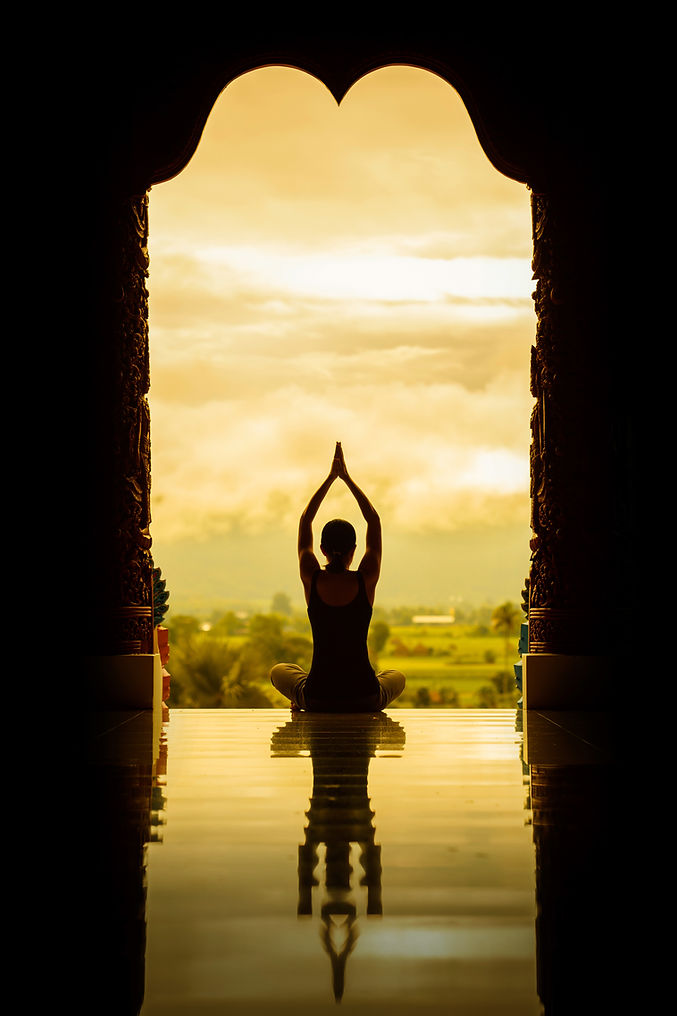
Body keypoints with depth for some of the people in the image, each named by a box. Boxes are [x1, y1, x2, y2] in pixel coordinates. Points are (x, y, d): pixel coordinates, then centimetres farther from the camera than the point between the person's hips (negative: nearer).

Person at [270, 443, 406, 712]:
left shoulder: (312, 579, -7)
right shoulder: (366, 580, -8)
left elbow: (305, 522, 9)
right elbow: (374, 521, 6)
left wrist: (331, 478, 13)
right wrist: (347, 478, 11)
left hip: (317, 698, 1)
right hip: (366, 699, -1)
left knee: (280, 671, 36)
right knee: (397, 677, 36)